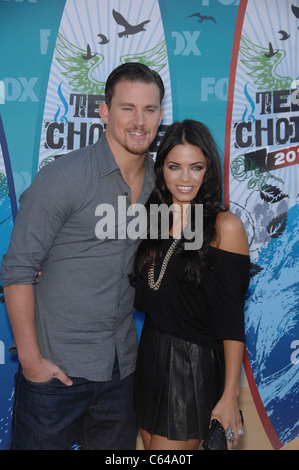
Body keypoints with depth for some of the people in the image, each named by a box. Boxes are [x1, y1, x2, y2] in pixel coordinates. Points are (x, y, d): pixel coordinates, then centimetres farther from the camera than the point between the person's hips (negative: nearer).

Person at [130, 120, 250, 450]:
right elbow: (141, 297, 9)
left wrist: (230, 396, -14)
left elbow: (232, 318, -14)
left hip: (195, 366, -6)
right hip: (150, 357, 6)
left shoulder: (225, 226, -12)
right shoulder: (154, 218, 5)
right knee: (150, 446, 18)